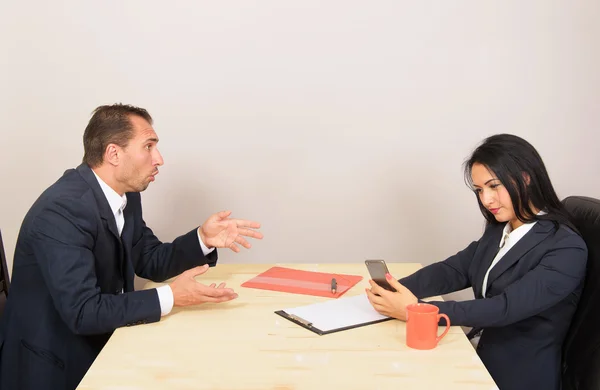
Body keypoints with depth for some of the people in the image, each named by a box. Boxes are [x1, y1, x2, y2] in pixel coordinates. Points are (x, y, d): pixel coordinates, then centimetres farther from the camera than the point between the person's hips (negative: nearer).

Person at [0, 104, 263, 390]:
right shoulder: (62, 210, -26)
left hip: (101, 342, 8)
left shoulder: (125, 195, 0)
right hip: (56, 363, -7)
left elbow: (150, 262, 9)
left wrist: (203, 239, -6)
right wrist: (170, 297, -28)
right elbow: (83, 312, -30)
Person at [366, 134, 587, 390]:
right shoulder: (498, 230, 6)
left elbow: (506, 308, -25)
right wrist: (395, 289, -16)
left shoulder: (567, 249, -18)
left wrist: (416, 309, -30)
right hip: (480, 358, 6)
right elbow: (453, 270, 3)